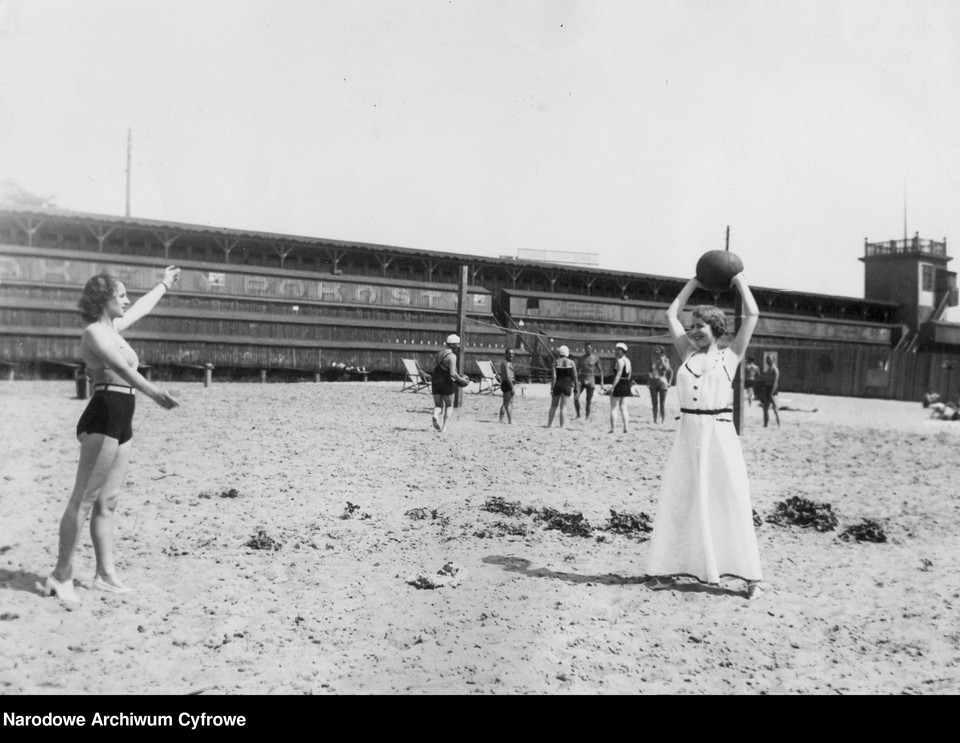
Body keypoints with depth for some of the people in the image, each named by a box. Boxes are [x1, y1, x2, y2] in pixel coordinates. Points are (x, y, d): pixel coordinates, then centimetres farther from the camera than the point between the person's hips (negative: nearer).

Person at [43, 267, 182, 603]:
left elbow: (140, 308, 39)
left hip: (121, 422, 9)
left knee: (107, 502, 10)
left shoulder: (111, 329, 20)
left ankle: (105, 573, 14)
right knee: (83, 500, -8)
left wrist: (164, 284, 54)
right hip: (103, 418, -9)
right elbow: (120, 367, -25)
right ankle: (61, 576, -4)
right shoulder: (94, 332, -7)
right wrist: (154, 392, -38)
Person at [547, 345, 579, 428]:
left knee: (553, 406, 13)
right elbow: (574, 376, -2)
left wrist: (552, 388, -7)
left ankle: (549, 424, 14)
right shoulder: (571, 362, 0)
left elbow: (554, 377, -9)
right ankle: (561, 426, 0)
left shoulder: (555, 362, -2)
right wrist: (575, 387, 6)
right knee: (563, 406, 3)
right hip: (567, 385, 0)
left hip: (557, 385, 0)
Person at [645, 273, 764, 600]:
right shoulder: (687, 353, 12)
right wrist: (694, 281, 23)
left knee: (732, 503, -2)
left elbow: (752, 315, -1)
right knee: (676, 501, 5)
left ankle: (750, 576, 5)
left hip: (720, 433, -3)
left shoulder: (729, 356, 3)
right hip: (688, 434, 3)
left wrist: (739, 280, 11)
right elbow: (671, 314, 19)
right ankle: (667, 568, 14)